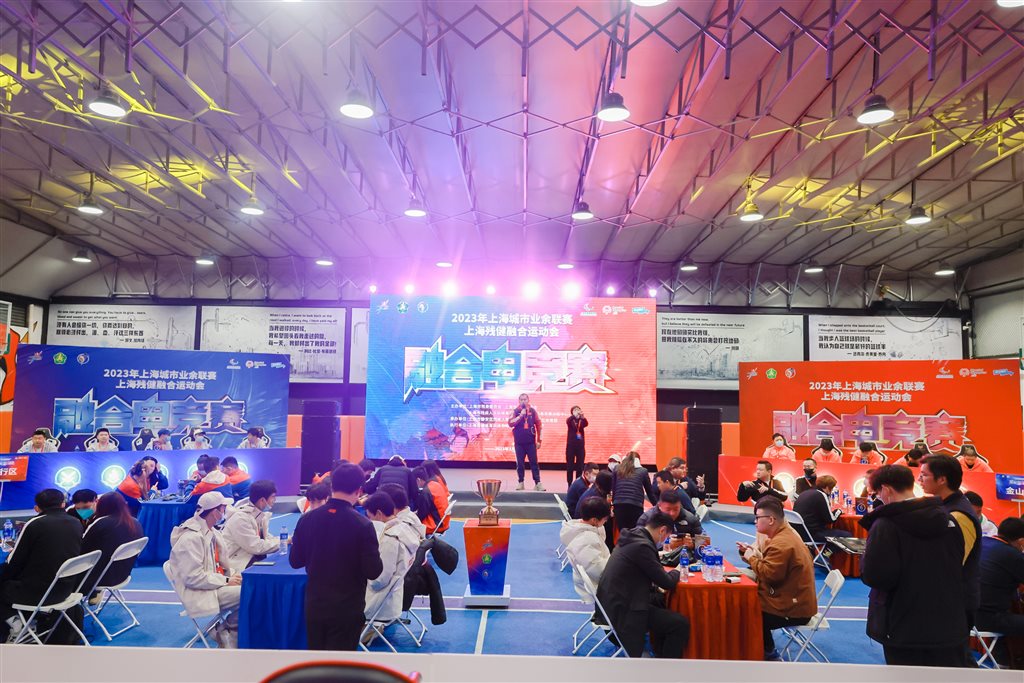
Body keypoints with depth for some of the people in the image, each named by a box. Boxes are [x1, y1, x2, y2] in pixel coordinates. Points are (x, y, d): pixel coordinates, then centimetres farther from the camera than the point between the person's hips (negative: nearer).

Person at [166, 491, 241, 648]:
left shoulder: (210, 531, 8)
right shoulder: (191, 538, -20)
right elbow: (193, 578, -23)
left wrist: (233, 575, -1)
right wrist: (226, 581, -19)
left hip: (213, 583, 9)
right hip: (199, 594, -9)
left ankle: (233, 639, 1)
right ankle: (226, 630, 3)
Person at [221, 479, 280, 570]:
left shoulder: (261, 513, 2)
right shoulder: (241, 518, -22)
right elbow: (256, 547, -22)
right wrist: (281, 541, -14)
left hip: (250, 557, 8)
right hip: (237, 564, -8)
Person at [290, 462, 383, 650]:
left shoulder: (307, 519, -6)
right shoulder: (362, 524, -19)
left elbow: (295, 562, 4)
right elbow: (373, 571, -16)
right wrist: (375, 553, 3)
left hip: (314, 606, 4)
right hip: (347, 609, -4)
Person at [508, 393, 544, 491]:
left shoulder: (533, 411, 3)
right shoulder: (515, 411, 0)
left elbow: (538, 425, 5)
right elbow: (510, 423, -13)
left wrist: (539, 440, 2)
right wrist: (521, 415, -21)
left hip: (531, 442, 0)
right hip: (519, 442, 0)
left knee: (534, 462, 0)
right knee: (519, 463, 5)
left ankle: (537, 483, 1)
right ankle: (520, 482, 15)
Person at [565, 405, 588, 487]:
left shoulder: (582, 421, 6)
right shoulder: (570, 420, 2)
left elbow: (586, 423, -17)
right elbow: (568, 421, -23)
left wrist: (582, 416, -38)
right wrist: (575, 415, -41)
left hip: (581, 446, 2)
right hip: (571, 446, -2)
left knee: (580, 466, 4)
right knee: (570, 466, 1)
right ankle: (570, 485, 7)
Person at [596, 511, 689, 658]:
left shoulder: (633, 537, 8)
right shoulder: (642, 546, -22)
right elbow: (667, 583, -15)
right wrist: (676, 572, 6)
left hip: (613, 602, 10)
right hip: (621, 611, -10)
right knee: (681, 623, -8)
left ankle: (661, 653, 32)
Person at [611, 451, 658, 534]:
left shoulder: (617, 469, 15)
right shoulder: (643, 471, 12)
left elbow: (612, 489, 11)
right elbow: (650, 491, 18)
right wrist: (657, 506, 28)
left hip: (619, 505, 2)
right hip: (635, 505, -2)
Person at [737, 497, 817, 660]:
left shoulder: (781, 544, -24)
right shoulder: (783, 534, 10)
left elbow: (769, 574, -30)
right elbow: (770, 563, 14)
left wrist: (751, 558, -16)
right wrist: (751, 552, 2)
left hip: (793, 609, -10)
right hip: (794, 600, 10)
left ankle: (770, 655, 15)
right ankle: (767, 651, 19)